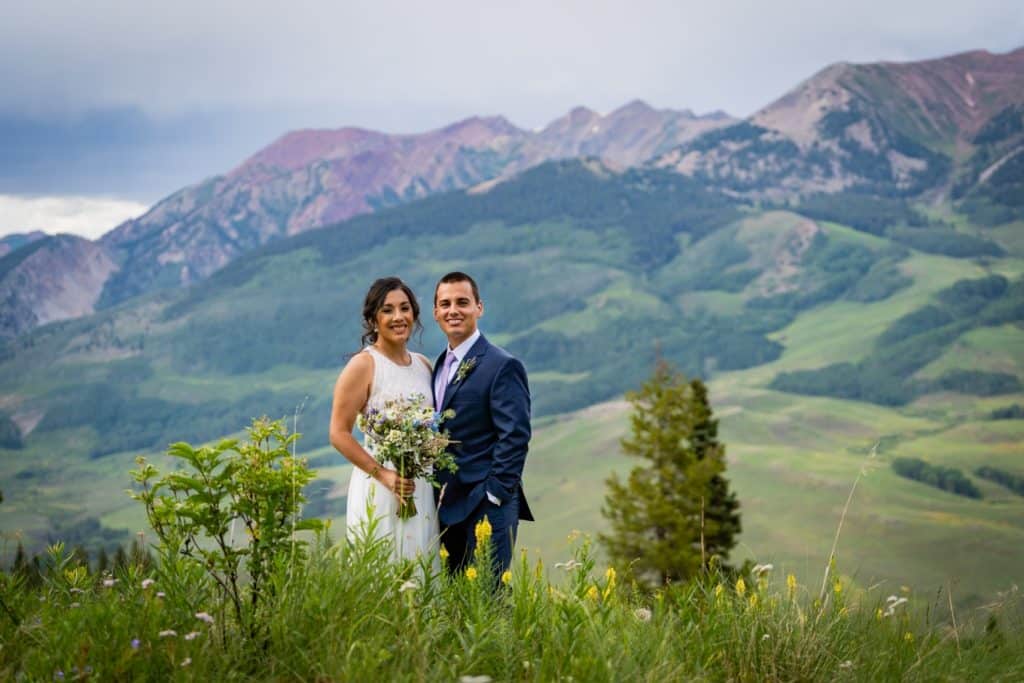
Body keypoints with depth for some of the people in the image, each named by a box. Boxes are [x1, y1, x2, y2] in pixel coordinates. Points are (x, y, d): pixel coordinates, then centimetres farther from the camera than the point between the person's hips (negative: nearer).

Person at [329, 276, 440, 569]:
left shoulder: (423, 365, 11)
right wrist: (383, 474, -18)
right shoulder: (363, 365, -7)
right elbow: (339, 434, -11)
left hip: (422, 489, 6)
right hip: (378, 489, -6)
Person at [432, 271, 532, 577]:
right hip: (448, 506, 8)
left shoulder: (502, 366, -10)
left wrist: (495, 495, -17)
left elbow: (515, 437, -15)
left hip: (485, 506, -8)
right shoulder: (441, 365, 16)